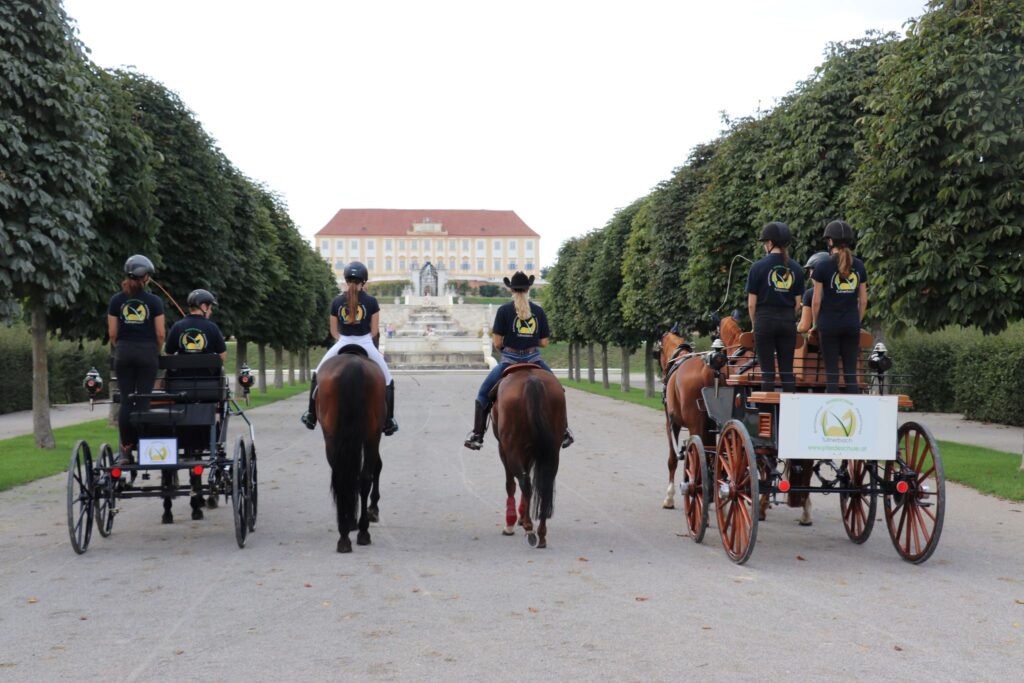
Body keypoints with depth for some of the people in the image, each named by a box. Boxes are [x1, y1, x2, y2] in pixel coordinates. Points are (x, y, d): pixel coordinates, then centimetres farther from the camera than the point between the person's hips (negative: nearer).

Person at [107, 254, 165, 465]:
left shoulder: (117, 300, 2)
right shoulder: (154, 301, -2)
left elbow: (112, 332, 1)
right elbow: (160, 333, -3)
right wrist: (157, 352, 13)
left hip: (124, 352, 2)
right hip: (147, 352, -2)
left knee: (126, 401, 3)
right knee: (144, 400, 1)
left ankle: (125, 450, 2)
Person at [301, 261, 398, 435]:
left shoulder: (336, 301, 0)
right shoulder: (371, 301, -5)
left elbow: (333, 331, 8)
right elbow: (375, 331, 1)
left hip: (342, 346, 2)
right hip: (366, 345, -1)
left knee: (317, 375, 25)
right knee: (388, 382, 17)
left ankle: (311, 416, 25)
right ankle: (388, 422, 14)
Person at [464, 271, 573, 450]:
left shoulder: (504, 310, -7)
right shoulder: (539, 311, 2)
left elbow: (497, 343, -8)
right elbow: (544, 342, 2)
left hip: (509, 361, -2)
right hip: (534, 360, 2)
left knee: (484, 393, 14)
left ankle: (477, 435, 6)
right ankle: (564, 431, 23)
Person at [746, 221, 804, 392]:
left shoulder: (759, 267, -7)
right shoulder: (795, 269, 5)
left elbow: (751, 303, -5)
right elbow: (797, 302, 7)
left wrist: (755, 324, 8)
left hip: (765, 320, -3)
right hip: (788, 322, 3)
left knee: (767, 371, 0)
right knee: (787, 370, 7)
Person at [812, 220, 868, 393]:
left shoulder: (824, 267, -7)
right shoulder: (859, 266, 5)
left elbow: (817, 301, -5)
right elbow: (863, 300, 8)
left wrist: (816, 323, 8)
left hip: (829, 323, -3)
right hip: (851, 324, 3)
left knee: (831, 372, 1)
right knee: (851, 372, 6)